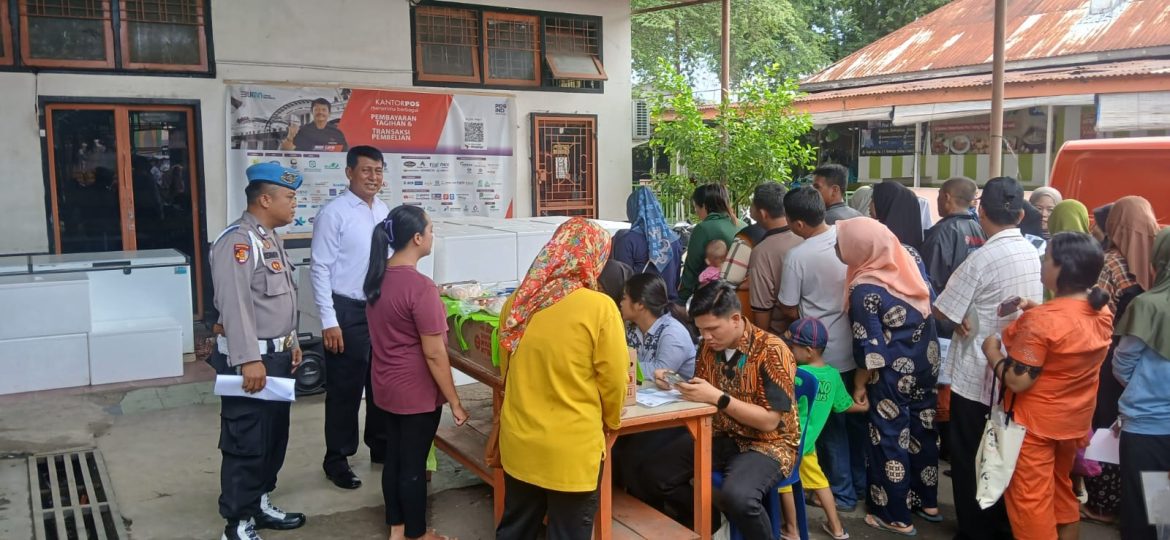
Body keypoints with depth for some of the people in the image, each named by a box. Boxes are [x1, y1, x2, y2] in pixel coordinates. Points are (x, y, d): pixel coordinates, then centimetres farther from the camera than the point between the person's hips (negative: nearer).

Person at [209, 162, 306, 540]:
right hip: (250, 359, -10)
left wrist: (291, 342, 24)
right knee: (246, 443, -1)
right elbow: (234, 304, -25)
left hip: (276, 355, 10)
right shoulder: (237, 240, -19)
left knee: (274, 437, 19)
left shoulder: (270, 238, 14)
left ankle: (260, 504, 33)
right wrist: (248, 359, -27)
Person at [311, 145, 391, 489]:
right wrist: (329, 321, -16)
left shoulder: (385, 212, 7)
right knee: (345, 388, 4)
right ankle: (337, 459, 18)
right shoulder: (333, 214, -12)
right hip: (348, 311, -6)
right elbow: (320, 269, -13)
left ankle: (380, 446, 34)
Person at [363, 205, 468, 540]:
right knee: (414, 464, 6)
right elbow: (434, 354, -22)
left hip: (386, 386, 8)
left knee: (393, 457, 18)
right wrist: (455, 402, -14)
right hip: (416, 392, -8)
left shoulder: (377, 278, 1)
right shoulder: (420, 287, -24)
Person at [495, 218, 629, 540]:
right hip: (572, 448, -5)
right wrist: (610, 422, 9)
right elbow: (613, 379, -10)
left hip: (520, 441, 5)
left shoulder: (517, 302, -3)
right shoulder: (599, 308, -18)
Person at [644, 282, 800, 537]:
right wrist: (675, 383, -9)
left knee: (736, 496, -35)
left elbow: (770, 421, -22)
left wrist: (718, 398, -30)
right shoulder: (710, 347, 0)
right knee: (657, 473, -8)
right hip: (721, 436, 7)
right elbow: (702, 396, 12)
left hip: (767, 444, -7)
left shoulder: (772, 351, -21)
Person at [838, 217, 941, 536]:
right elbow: (931, 303, 6)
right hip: (926, 362, 7)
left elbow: (870, 348, -19)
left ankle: (897, 517, 21)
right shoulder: (910, 258, -7)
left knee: (891, 439, 8)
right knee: (923, 429, 20)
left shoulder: (865, 289, -26)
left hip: (894, 373, -7)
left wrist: (860, 385, -7)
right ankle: (928, 503, 36)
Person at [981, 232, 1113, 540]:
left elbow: (1017, 380, -26)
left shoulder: (1042, 320, -28)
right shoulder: (1102, 313, -4)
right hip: (1074, 419, 8)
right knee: (1062, 490, 25)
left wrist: (992, 353, -11)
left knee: (1029, 499, 6)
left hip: (1035, 423, -8)